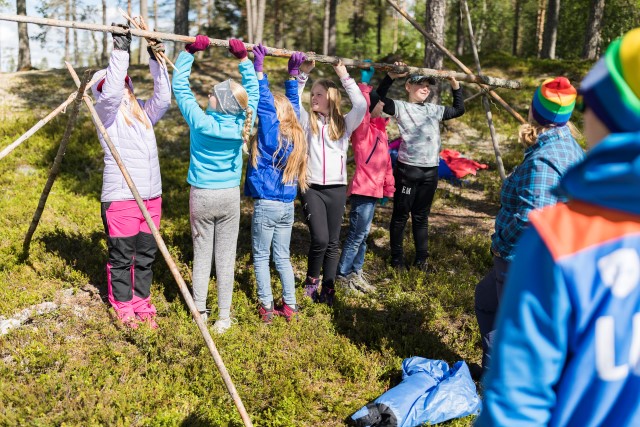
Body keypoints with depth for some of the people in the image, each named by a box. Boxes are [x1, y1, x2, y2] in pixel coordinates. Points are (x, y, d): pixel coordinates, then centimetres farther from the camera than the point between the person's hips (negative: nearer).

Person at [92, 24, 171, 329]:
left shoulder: (143, 111, 14)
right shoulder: (106, 110, -2)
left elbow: (164, 99, 0)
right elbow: (112, 92, -21)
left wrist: (156, 62, -5)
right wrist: (121, 50, -23)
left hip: (151, 196, 6)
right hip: (120, 197, -6)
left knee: (146, 255, 13)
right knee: (121, 257, 3)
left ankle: (142, 303, 27)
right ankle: (123, 307, 21)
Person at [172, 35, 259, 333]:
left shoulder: (200, 121, -15)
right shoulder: (243, 123, -9)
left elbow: (179, 85, -5)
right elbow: (253, 91, 7)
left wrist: (190, 50, 1)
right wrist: (243, 58, 10)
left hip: (201, 196, -1)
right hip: (230, 196, 2)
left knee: (202, 255, 11)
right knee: (226, 258, 7)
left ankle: (200, 311, 19)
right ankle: (224, 316, 13)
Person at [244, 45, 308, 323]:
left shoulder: (271, 132, -12)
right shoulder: (296, 133, 4)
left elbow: (265, 102, -13)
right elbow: (293, 104, 15)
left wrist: (259, 67, -7)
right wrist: (293, 73, 19)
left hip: (266, 205, -6)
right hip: (287, 205, 7)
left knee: (261, 257, 6)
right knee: (282, 257, 15)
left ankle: (266, 307, 11)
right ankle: (289, 306, 18)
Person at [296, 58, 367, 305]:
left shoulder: (345, 124, 7)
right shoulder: (307, 121, 7)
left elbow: (361, 105, -8)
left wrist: (344, 77, -6)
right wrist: (303, 73, -8)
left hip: (337, 189, 2)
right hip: (312, 188, -1)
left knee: (333, 243, 6)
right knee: (320, 239, -13)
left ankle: (328, 289, 17)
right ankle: (311, 282, 11)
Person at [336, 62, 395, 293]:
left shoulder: (379, 128, 14)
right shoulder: (362, 128, -10)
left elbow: (385, 160, 18)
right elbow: (362, 108, -33)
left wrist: (387, 188, 20)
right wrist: (364, 84, -31)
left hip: (373, 189, 9)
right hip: (363, 189, -9)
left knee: (363, 233, 17)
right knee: (357, 234, -2)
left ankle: (356, 271, 29)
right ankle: (343, 274, 9)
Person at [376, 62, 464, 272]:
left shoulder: (434, 110, 16)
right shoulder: (401, 107, -2)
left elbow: (459, 110, 28)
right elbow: (379, 99, -17)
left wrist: (455, 85, 20)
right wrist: (391, 76, -24)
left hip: (430, 170, 5)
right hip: (407, 169, -5)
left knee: (421, 217, 14)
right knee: (400, 215, 6)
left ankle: (421, 259, 22)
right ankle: (397, 258, 19)